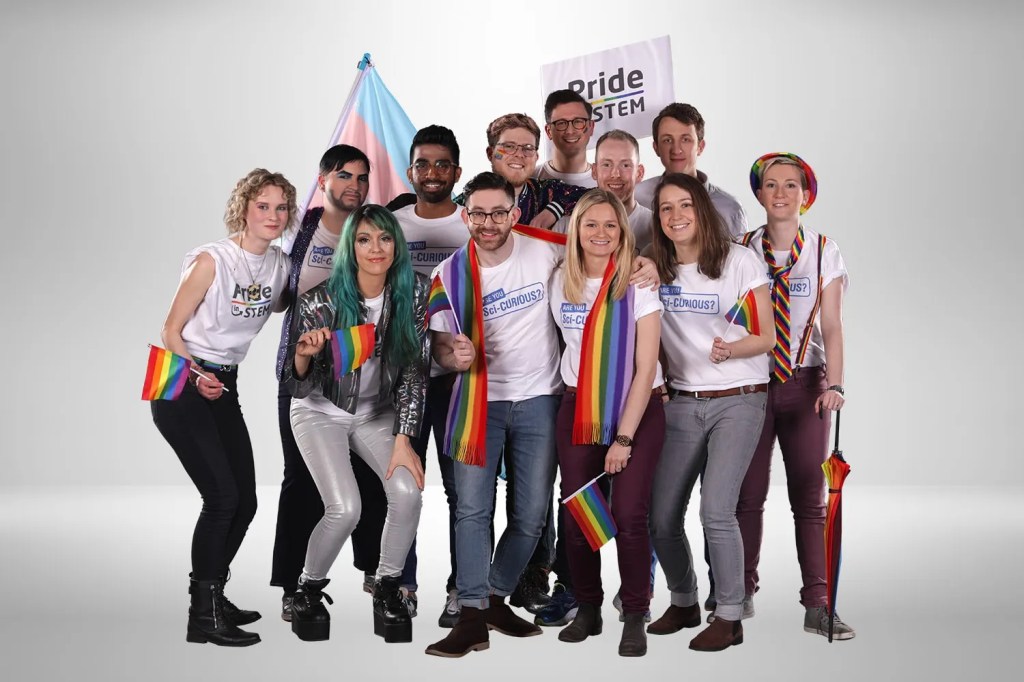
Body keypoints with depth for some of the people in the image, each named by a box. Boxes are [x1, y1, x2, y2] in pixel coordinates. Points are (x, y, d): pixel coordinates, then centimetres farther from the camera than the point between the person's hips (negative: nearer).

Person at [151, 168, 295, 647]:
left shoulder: (280, 265, 3)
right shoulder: (212, 260, -15)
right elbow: (172, 329, -12)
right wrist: (196, 377, -27)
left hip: (224, 386, 7)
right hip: (182, 385, -7)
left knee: (245, 500, 6)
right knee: (222, 496, -15)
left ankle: (212, 595, 25)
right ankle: (203, 615, -5)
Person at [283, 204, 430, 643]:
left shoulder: (412, 293, -14)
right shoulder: (321, 300, -21)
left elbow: (415, 371, -10)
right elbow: (298, 386, -16)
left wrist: (403, 441, -16)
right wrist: (304, 354, -39)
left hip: (378, 412, 3)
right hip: (321, 411, -2)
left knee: (408, 490, -22)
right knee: (345, 509, -22)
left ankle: (388, 588, 2)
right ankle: (309, 591, 6)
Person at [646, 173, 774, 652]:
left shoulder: (738, 259, -6)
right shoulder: (654, 267, 4)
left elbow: (767, 337, -5)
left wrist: (731, 349, -24)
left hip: (738, 400, -4)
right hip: (682, 402, 4)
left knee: (715, 511, -15)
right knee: (661, 516, 2)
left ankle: (729, 617, 2)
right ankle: (683, 603, 25)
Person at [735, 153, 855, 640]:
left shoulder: (824, 252, 3)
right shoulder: (741, 251, 2)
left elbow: (832, 326, -3)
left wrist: (834, 385, -15)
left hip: (805, 381, 0)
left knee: (809, 496, 0)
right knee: (747, 493, 3)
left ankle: (817, 605, 5)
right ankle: (742, 593, 17)